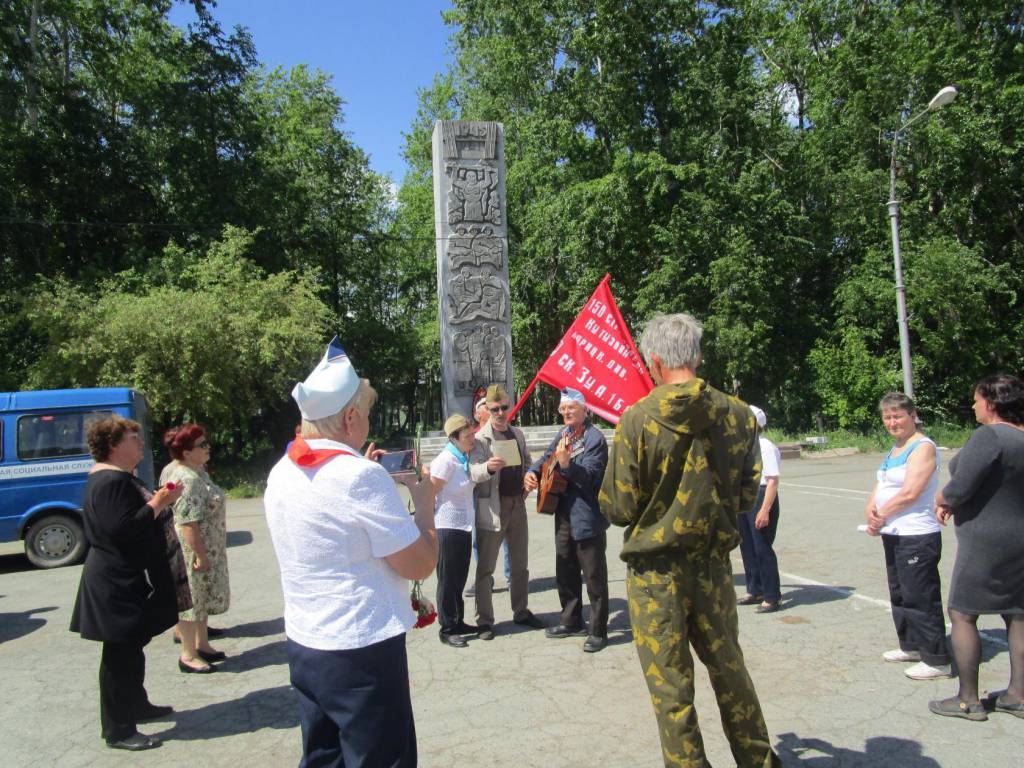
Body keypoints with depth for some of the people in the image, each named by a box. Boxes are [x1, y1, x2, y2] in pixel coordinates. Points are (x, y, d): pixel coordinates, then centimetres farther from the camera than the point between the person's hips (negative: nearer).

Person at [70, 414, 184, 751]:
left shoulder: (117, 477, 14)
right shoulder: (112, 481, -20)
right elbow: (123, 528, -28)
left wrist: (157, 500, 8)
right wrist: (159, 502, -21)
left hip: (127, 579, 11)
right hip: (118, 584, -11)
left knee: (130, 649, 21)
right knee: (120, 654, -1)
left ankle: (136, 705, 35)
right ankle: (118, 730, 9)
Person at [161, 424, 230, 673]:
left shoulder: (197, 471, 8)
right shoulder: (187, 480, -24)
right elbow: (187, 522, -27)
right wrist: (200, 556, -25)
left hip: (206, 549, 10)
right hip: (191, 552, -10)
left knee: (202, 598, 18)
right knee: (190, 600, 1)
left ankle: (202, 645, 30)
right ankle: (187, 655, 12)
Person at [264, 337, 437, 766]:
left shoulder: (282, 473, 4)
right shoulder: (360, 476, -21)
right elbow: (420, 564, -17)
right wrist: (424, 501, -3)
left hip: (303, 646, 8)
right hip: (363, 652, -8)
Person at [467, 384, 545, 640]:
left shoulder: (518, 434, 9)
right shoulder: (481, 438, -10)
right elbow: (474, 472, -21)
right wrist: (488, 467, -41)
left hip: (517, 504, 6)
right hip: (492, 507, -6)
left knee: (519, 563, 16)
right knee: (485, 566, 2)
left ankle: (521, 612, 30)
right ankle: (484, 620, 11)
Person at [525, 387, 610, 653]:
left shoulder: (595, 438, -14)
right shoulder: (564, 434, 10)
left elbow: (589, 477, -20)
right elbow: (546, 458, 17)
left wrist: (566, 463, -36)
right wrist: (532, 472, -3)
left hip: (587, 517, -8)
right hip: (564, 515, 8)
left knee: (594, 576, 2)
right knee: (565, 573, 19)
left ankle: (598, 631, 13)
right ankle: (571, 620, 34)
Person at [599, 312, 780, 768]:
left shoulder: (637, 420, -16)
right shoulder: (738, 415, -5)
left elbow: (617, 509, -10)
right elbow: (746, 496, 5)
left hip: (656, 570, -4)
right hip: (714, 563, 4)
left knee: (670, 687, 9)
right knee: (730, 671, 23)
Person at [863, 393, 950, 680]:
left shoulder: (923, 447, -13)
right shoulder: (895, 449, 16)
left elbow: (910, 492, -20)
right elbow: (880, 486, 12)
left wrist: (882, 516, -11)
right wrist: (871, 508, -8)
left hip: (917, 536, -10)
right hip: (893, 535, 10)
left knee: (921, 597, -4)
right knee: (900, 594, 18)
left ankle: (937, 660, 6)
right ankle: (911, 646, 32)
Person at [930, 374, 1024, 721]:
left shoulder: (989, 436, -20)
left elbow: (959, 488, -23)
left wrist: (941, 499, -2)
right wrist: (952, 503, 10)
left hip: (986, 542, -9)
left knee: (962, 614, 3)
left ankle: (968, 700, 10)